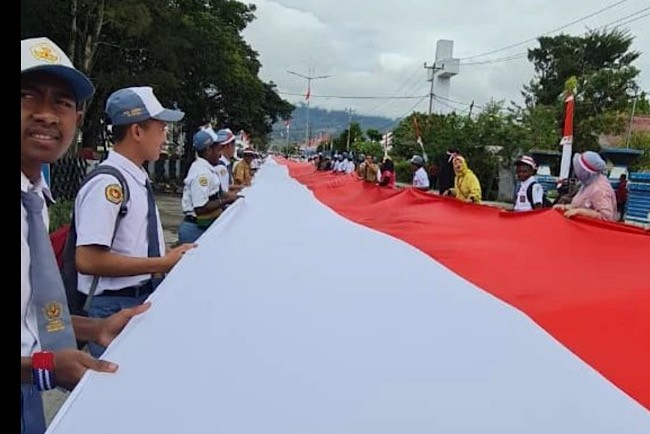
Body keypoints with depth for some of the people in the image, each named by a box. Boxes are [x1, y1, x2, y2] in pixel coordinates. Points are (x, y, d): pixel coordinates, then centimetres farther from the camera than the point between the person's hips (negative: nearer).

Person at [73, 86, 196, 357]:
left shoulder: (139, 180, 9)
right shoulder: (107, 184, -19)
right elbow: (88, 259, -25)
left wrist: (171, 257, 5)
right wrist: (162, 264, -21)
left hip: (148, 300, 9)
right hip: (116, 307, -9)